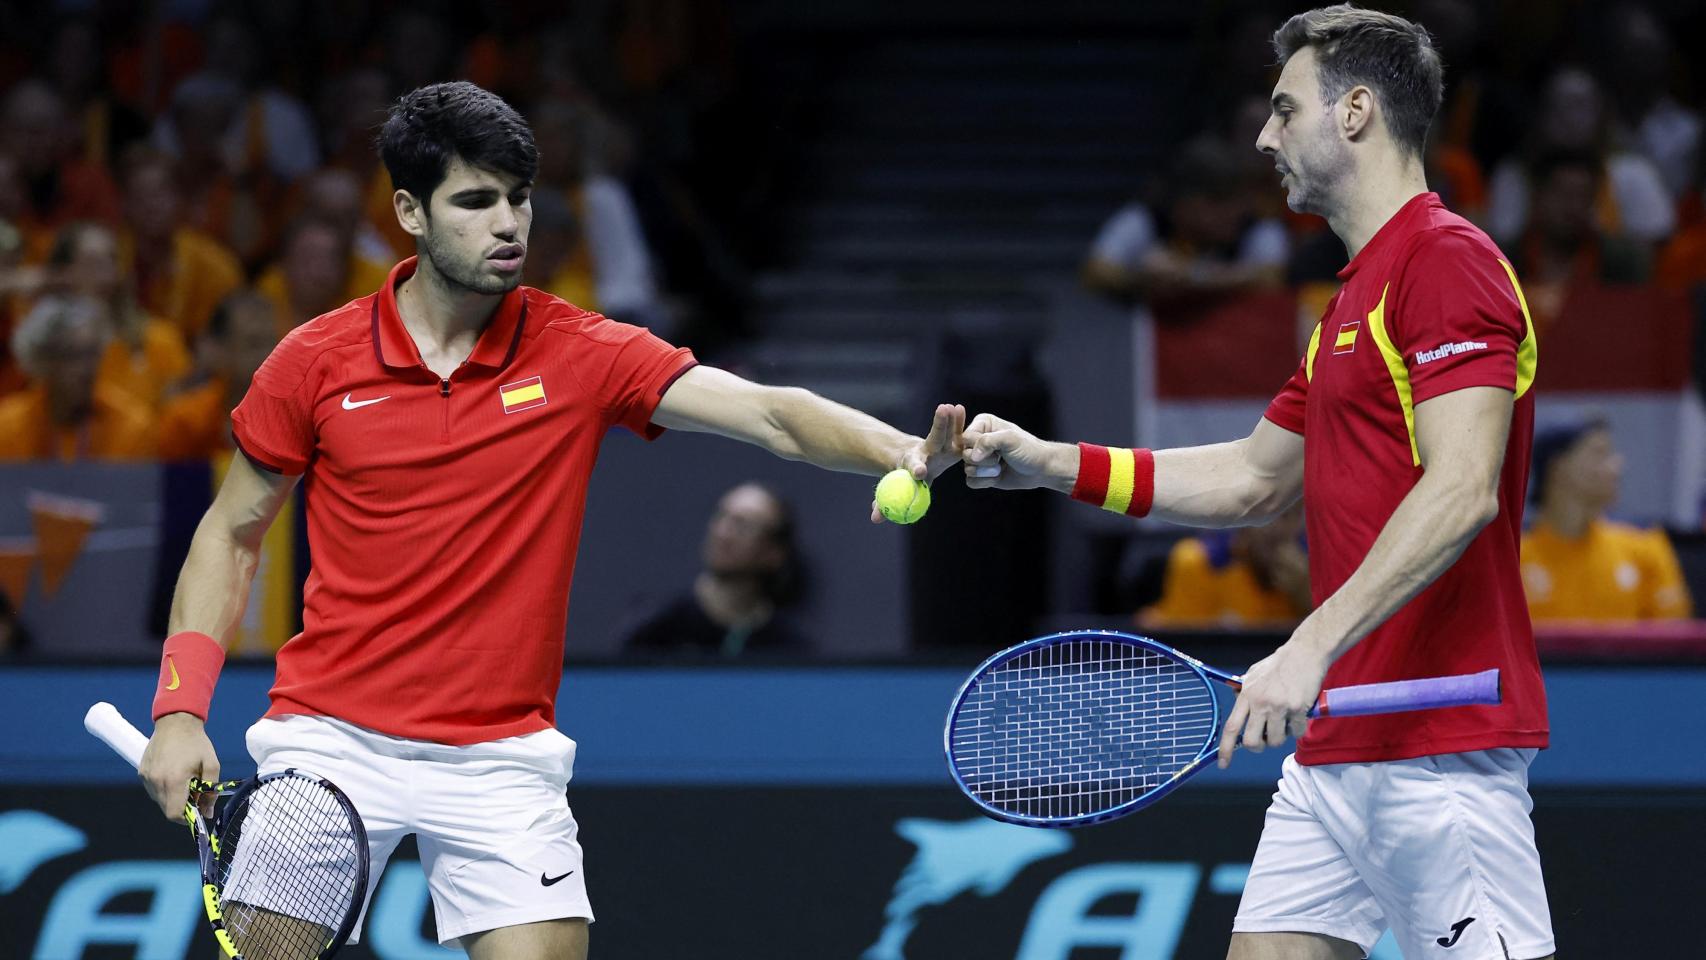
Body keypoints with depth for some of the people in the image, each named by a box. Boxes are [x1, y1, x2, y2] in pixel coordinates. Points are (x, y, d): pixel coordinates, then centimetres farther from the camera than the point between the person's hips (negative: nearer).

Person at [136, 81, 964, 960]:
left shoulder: (580, 356, -4)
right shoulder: (316, 362, -2)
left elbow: (770, 415, -15)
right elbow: (231, 534, 9)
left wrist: (907, 453, -34)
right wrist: (180, 709, -1)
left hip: (500, 755, 0)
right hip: (332, 739, 0)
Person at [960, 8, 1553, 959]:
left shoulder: (1450, 260, -11)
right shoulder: (1357, 294, 22)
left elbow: (1462, 492, -22)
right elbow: (1252, 480, 30)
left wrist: (1312, 648, -28)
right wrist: (1050, 464, 23)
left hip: (1440, 741, -10)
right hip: (1336, 743, 10)